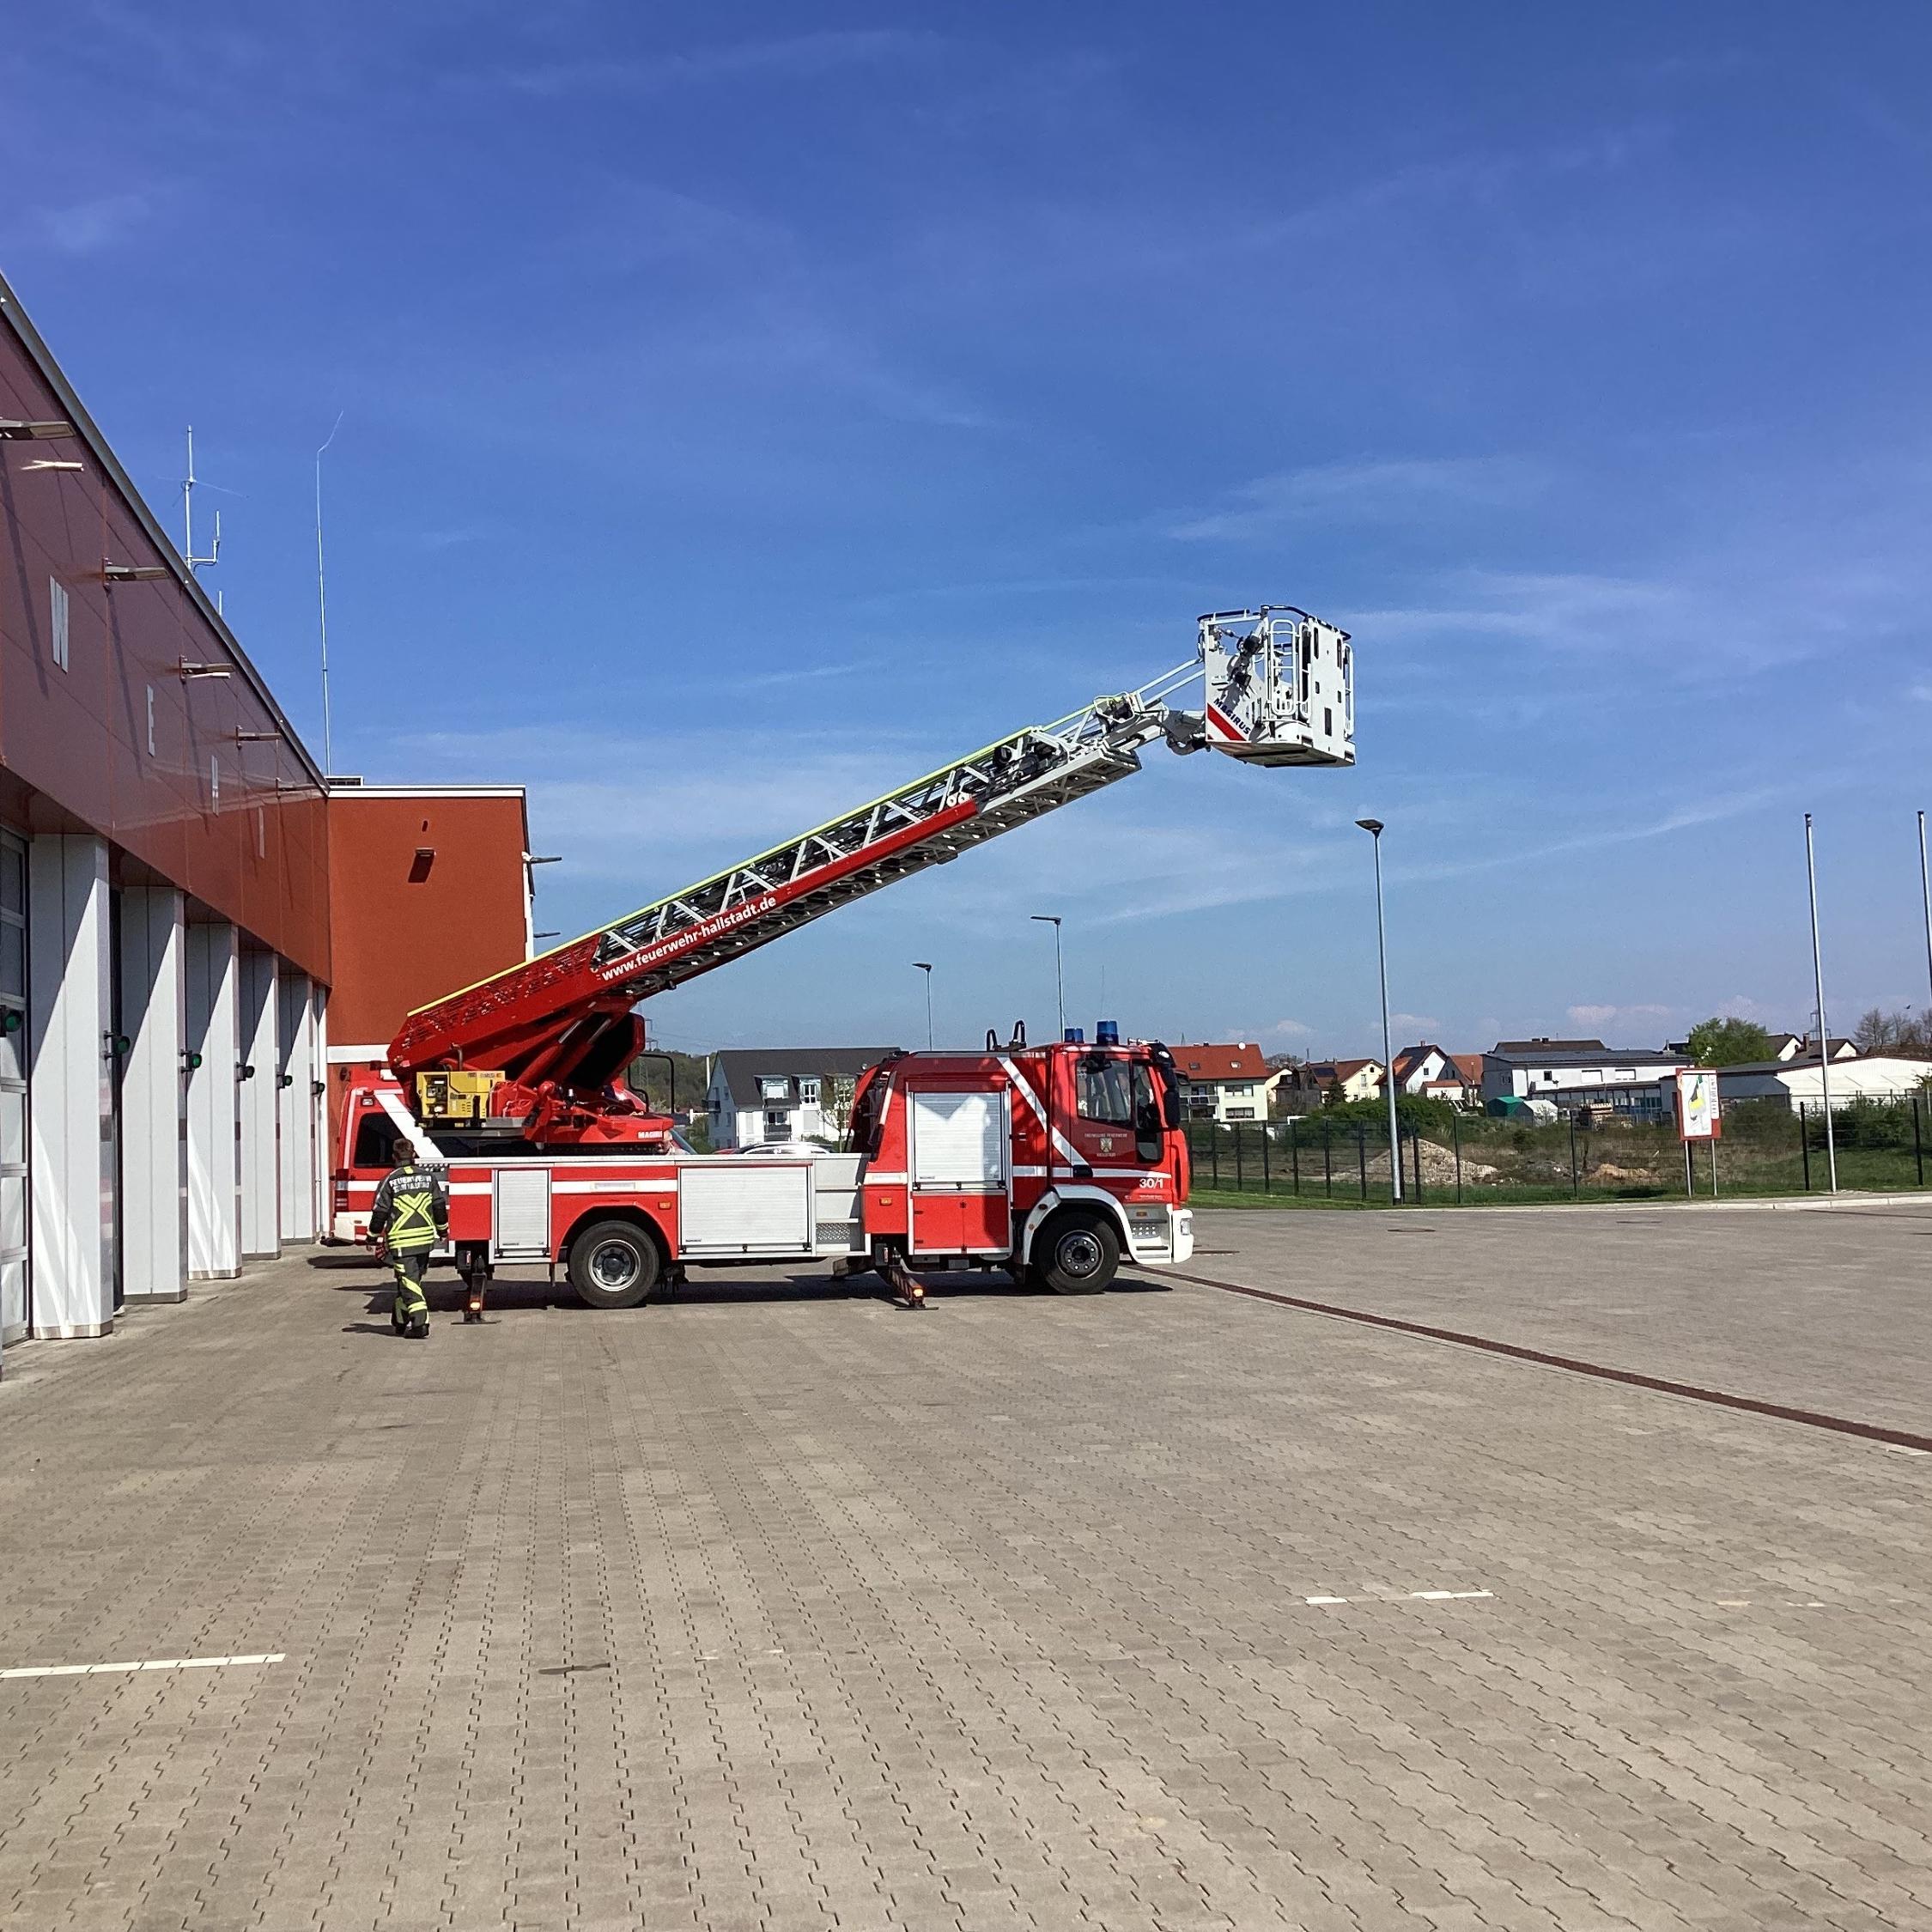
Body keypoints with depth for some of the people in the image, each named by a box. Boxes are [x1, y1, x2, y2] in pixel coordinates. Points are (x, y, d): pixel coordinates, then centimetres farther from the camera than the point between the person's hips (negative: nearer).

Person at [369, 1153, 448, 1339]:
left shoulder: (390, 1180, -8)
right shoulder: (429, 1176, 3)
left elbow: (380, 1212, -5)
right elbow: (440, 1206, 8)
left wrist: (373, 1237, 5)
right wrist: (443, 1230, 21)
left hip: (401, 1241, -4)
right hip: (426, 1238, 5)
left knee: (409, 1282, -4)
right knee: (410, 1281, 17)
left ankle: (420, 1322, -14)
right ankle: (400, 1321, 27)